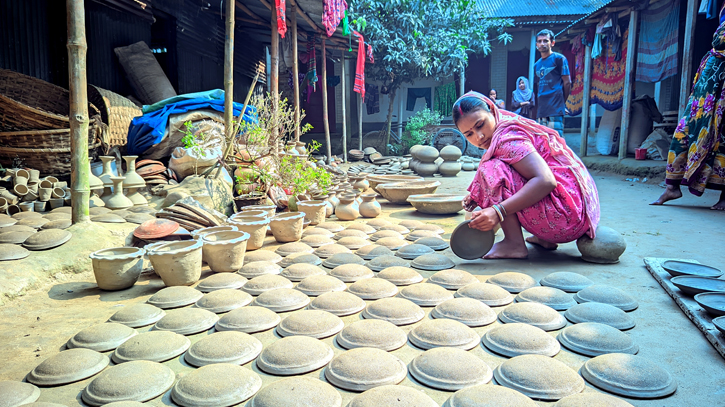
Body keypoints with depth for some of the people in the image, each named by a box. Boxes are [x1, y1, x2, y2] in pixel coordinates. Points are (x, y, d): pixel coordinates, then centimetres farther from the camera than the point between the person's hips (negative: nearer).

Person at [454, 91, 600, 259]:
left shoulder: (507, 138, -14)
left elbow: (546, 181, -27)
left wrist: (498, 211, -32)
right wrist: (476, 196, 5)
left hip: (567, 217, -11)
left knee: (491, 169, -15)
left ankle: (514, 243, -11)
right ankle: (545, 238, 16)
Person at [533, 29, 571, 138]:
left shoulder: (559, 58, 0)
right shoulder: (536, 65, 19)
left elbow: (567, 82, -1)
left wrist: (561, 102, 5)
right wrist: (539, 105, 10)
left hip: (556, 110, -6)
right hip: (541, 110, 7)